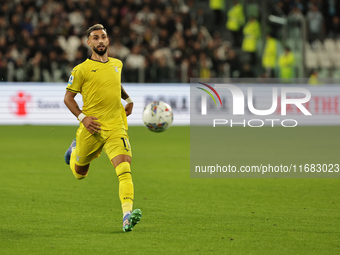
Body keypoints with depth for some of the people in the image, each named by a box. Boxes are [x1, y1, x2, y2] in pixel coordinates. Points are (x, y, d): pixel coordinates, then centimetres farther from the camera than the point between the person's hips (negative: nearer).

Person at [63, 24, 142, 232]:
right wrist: (82, 117, -13)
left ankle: (127, 215, -29)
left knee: (125, 169, -20)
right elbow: (68, 98, 0)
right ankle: (75, 151, 52)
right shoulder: (82, 70, -4)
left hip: (116, 127, 2)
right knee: (79, 173, 16)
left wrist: (128, 99, 26)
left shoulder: (117, 64, 12)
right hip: (92, 128, -2)